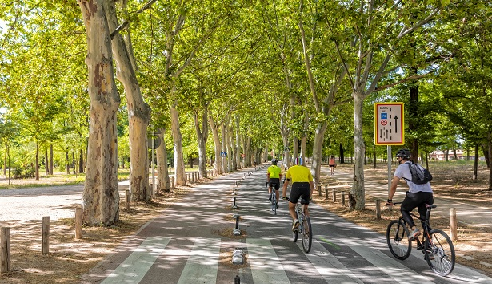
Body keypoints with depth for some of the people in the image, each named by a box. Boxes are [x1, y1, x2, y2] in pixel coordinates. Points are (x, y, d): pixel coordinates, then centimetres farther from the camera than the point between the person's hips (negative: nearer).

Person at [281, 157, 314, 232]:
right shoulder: (307, 169, 31)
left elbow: (285, 184, 35)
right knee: (305, 209, 22)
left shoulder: (291, 169, 29)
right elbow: (312, 185, 36)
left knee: (291, 207, 17)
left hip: (296, 186, -2)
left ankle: (295, 220, -9)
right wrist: (310, 196, 49)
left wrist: (284, 196, 45)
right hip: (306, 187, 2)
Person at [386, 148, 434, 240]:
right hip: (429, 194, 6)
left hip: (416, 194, -5)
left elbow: (394, 185, 9)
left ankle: (414, 229, -6)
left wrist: (389, 200, 18)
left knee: (404, 210, 16)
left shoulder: (401, 167, 11)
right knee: (424, 216, 21)